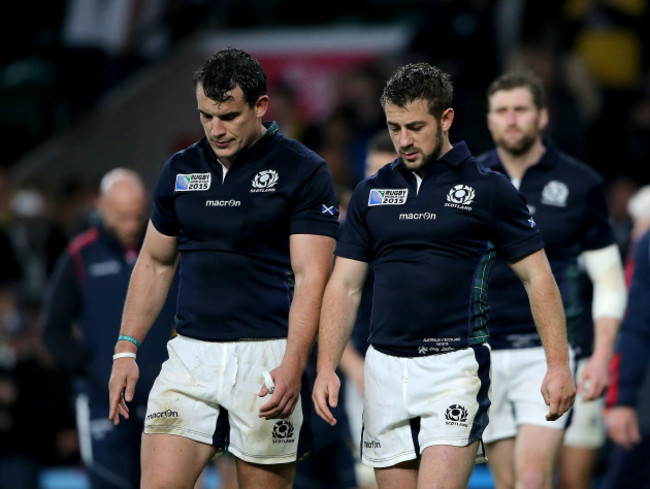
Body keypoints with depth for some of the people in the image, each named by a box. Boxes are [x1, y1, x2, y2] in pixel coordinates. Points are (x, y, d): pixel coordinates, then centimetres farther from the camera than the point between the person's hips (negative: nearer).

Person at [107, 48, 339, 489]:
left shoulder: (304, 172, -4)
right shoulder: (180, 170, 11)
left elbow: (311, 277, -10)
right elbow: (155, 263, 20)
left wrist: (293, 364, -22)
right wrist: (126, 350, 12)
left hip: (266, 358, -4)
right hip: (190, 354, 4)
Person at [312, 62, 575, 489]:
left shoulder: (489, 190, -1)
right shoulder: (371, 193, 10)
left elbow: (538, 278, 1)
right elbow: (345, 286, 11)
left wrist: (559, 365, -7)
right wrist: (326, 369, 1)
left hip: (455, 368, -5)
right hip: (385, 369, 5)